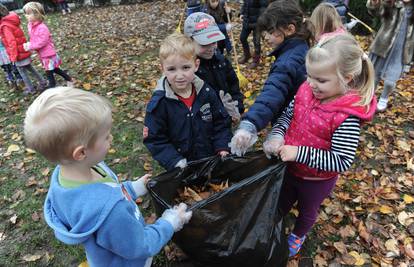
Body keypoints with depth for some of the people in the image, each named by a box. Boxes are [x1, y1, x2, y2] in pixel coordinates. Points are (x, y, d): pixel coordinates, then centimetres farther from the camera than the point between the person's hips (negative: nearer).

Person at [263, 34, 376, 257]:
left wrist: (299, 153, -36)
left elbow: (341, 162, -30)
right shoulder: (307, 90, -17)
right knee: (281, 202, 29)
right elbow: (287, 115, -4)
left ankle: (298, 236, 59)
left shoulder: (347, 116, -32)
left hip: (317, 180, -4)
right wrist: (276, 135, -22)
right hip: (290, 168, 4)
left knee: (307, 210, 28)